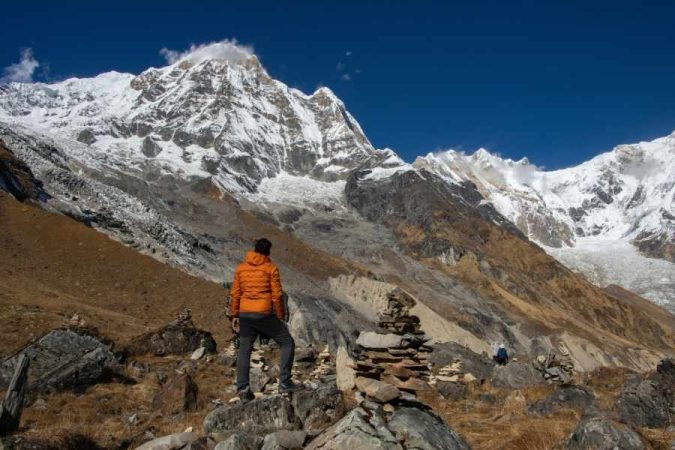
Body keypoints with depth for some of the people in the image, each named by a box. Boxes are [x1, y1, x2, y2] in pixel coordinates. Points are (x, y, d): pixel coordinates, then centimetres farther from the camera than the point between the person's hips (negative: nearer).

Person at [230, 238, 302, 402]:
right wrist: (280, 317, 2)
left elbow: (235, 293, 7)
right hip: (265, 314, -4)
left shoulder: (241, 268, 7)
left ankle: (242, 388, 8)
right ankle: (284, 382, 5)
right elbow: (277, 295, -6)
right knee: (287, 343, 9)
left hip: (245, 314, 4)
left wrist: (234, 315, 14)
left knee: (244, 350, 15)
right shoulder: (271, 268, -4)